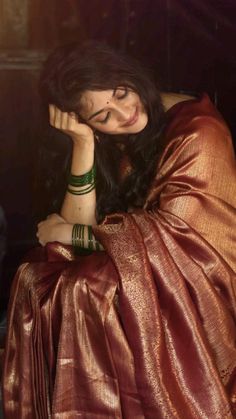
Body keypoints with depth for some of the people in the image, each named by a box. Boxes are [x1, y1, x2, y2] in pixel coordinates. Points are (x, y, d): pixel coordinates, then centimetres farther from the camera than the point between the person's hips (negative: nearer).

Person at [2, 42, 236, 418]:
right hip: (142, 269, 6)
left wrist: (70, 233, -10)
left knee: (88, 291, -29)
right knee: (37, 278, -17)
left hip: (198, 282, -6)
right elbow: (79, 225, -7)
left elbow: (169, 234, -20)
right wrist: (84, 143, -18)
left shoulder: (198, 132, -17)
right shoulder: (111, 141, 2)